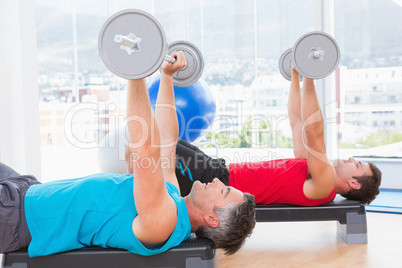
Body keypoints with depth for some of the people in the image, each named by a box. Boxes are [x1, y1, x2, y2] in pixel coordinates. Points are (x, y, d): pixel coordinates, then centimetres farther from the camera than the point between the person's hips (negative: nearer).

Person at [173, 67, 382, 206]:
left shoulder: (325, 184, -12)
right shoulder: (316, 172, 15)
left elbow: (313, 131, -25)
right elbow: (296, 122, 19)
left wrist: (309, 80, -27)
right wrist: (295, 76, 21)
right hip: (222, 173, 9)